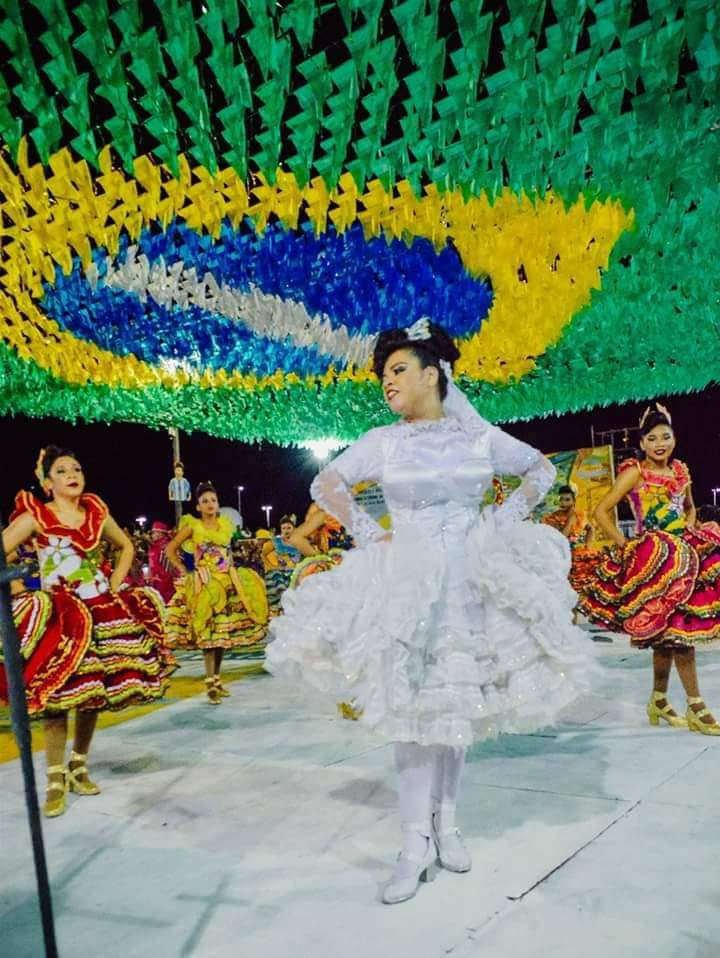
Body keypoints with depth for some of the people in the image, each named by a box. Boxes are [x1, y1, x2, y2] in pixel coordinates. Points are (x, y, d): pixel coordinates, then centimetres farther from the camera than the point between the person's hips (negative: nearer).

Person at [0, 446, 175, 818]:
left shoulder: (97, 513, 7)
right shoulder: (35, 516, -5)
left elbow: (125, 547, 20)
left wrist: (115, 586, 10)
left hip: (102, 613, 4)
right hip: (59, 616, -4)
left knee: (95, 692, 8)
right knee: (58, 695, -7)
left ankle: (79, 767, 26)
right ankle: (56, 780, 6)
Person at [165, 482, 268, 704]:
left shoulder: (226, 525, 10)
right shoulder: (193, 526, -1)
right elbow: (170, 549, 4)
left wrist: (231, 568, 10)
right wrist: (184, 572, -1)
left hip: (228, 582, 4)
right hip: (204, 584, -4)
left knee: (225, 631, 6)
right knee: (208, 632, -11)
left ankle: (216, 678, 17)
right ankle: (211, 683, -8)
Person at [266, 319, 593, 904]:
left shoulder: (481, 436, 2)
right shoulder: (382, 442, 1)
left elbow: (543, 469, 14)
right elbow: (325, 484, 8)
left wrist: (510, 517, 2)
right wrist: (365, 531, -1)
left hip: (470, 581, 1)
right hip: (406, 583, -1)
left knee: (458, 700, 7)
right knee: (412, 705, -3)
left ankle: (446, 822, 22)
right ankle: (417, 842, 5)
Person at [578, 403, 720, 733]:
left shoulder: (681, 470, 11)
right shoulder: (636, 472, -7)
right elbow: (601, 512, -10)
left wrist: (691, 529, 9)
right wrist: (624, 546, -10)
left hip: (685, 554, 6)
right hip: (653, 559, -6)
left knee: (667, 632, 10)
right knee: (679, 629, -9)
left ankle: (659, 700, 22)